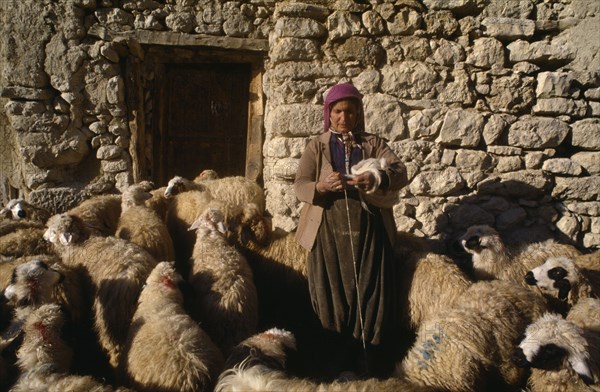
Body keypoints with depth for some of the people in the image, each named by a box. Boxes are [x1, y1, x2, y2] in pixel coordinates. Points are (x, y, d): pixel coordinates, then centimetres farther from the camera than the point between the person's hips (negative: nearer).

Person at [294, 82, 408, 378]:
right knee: (333, 301, 3)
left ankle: (372, 374, 13)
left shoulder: (373, 143, 10)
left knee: (372, 302, 0)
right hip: (329, 234, 0)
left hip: (369, 234, 1)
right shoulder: (316, 146, 9)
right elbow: (299, 186, -3)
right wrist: (321, 186, -26)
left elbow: (400, 172, -6)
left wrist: (378, 179, -28)